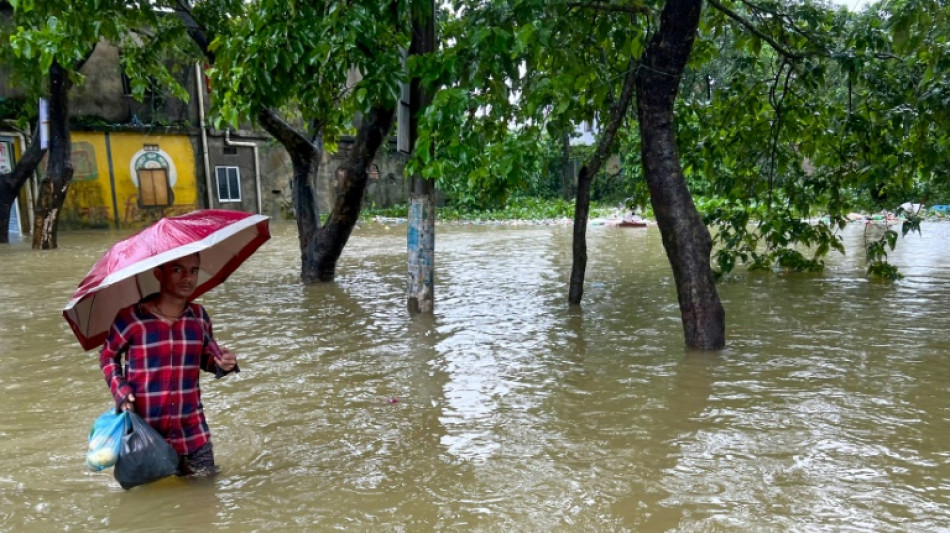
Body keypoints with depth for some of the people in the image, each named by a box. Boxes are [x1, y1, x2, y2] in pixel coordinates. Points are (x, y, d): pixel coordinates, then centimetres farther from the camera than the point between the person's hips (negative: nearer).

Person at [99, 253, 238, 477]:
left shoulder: (199, 316, 0)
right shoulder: (131, 318, -10)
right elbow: (108, 356, 5)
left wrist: (222, 363, -11)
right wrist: (121, 391, -8)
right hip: (144, 432, -3)